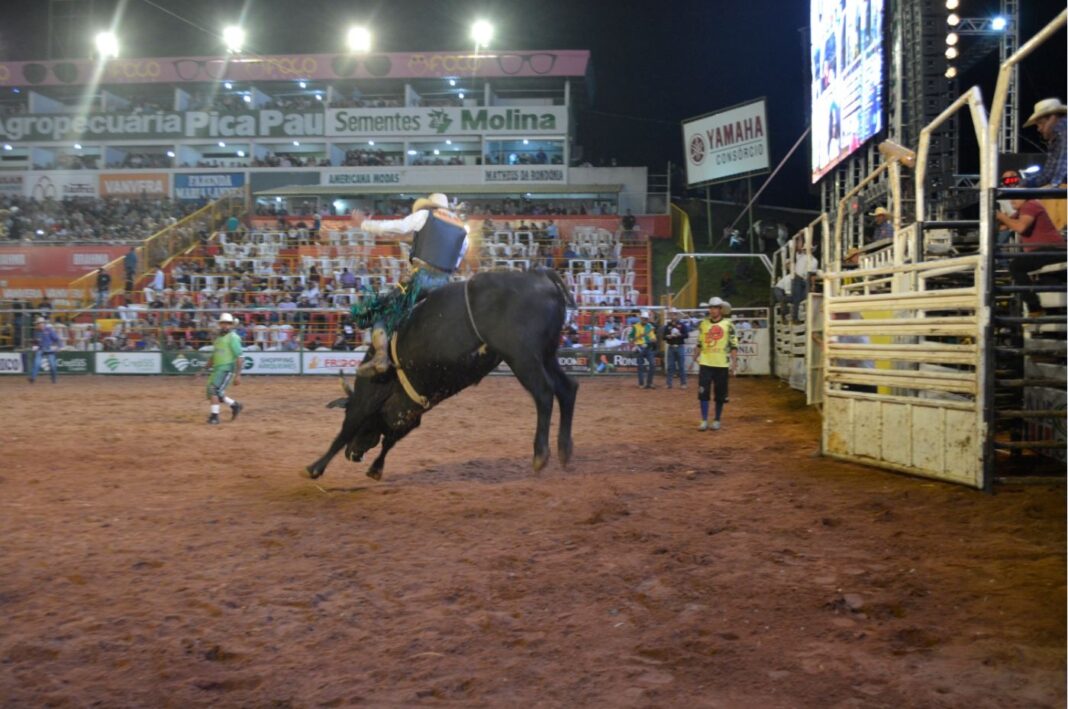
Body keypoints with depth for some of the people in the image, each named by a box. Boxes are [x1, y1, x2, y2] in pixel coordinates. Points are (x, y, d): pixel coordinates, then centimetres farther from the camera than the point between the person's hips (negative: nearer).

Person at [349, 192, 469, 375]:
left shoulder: (424, 215, 9)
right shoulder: (463, 230, 21)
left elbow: (390, 227, 11)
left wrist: (363, 223, 25)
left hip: (421, 277, -4)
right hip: (444, 283, 4)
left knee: (379, 312, 3)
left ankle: (381, 356, -17)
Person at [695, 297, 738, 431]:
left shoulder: (728, 324, -3)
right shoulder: (703, 324, 5)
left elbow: (733, 345, -3)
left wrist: (734, 362, -8)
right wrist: (697, 356, 8)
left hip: (721, 364, -2)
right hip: (705, 363, 2)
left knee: (720, 395, 6)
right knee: (703, 392, -3)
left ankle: (717, 420, 19)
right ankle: (704, 421, 5)